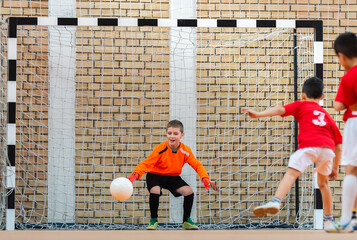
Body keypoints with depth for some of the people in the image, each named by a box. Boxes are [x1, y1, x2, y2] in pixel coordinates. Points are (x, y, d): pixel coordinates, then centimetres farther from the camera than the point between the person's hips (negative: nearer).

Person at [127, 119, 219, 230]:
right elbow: (146, 163, -24)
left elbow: (197, 165, -10)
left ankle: (186, 221, 7)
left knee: (189, 191, -15)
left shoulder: (185, 150, -14)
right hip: (155, 175, -3)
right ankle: (153, 220, -7)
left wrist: (205, 179, -28)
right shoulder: (160, 149, -23)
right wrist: (135, 175, -43)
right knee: (155, 191, -32)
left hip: (173, 177, 3)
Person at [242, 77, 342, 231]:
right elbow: (338, 145, 29)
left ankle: (276, 201, -41)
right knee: (323, 182, 24)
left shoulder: (301, 105, 23)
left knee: (291, 174, -16)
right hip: (328, 148, 4)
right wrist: (335, 168, 35)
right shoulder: (327, 116, 34)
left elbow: (280, 110, 4)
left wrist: (258, 114, -4)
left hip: (308, 145, -4)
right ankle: (328, 220, 28)